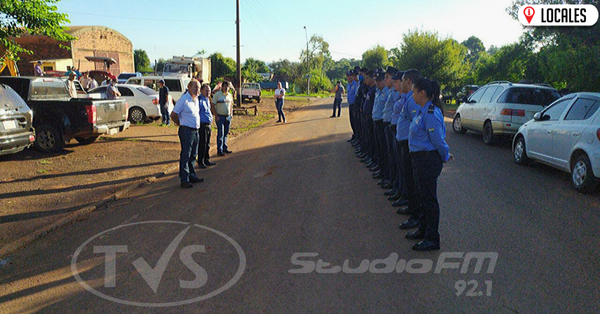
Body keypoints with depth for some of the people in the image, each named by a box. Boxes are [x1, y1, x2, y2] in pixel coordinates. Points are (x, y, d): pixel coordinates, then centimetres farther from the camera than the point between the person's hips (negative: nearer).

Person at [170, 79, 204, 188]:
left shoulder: (196, 99, 12)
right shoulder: (184, 99, -13)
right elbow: (173, 115, -12)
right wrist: (181, 124, 1)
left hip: (195, 131, 8)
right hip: (186, 131, -8)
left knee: (193, 156, 16)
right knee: (185, 156, -2)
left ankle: (192, 176, 26)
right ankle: (184, 180, 3)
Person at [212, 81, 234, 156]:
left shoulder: (230, 95, 11)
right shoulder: (217, 94, -7)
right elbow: (213, 105, -8)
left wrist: (231, 114, 11)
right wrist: (216, 116, -14)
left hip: (228, 117, 6)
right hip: (220, 116, -5)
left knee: (226, 133, 12)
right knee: (220, 134, -5)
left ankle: (225, 148, 21)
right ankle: (219, 150, -1)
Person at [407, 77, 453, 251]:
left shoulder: (431, 114, -22)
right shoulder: (423, 111, 9)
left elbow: (438, 140, -19)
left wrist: (445, 156, -3)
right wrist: (445, 154, 19)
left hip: (428, 160, -10)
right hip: (420, 159, 10)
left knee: (429, 198, 0)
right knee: (423, 196, 21)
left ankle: (432, 239, 12)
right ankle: (423, 230, 38)